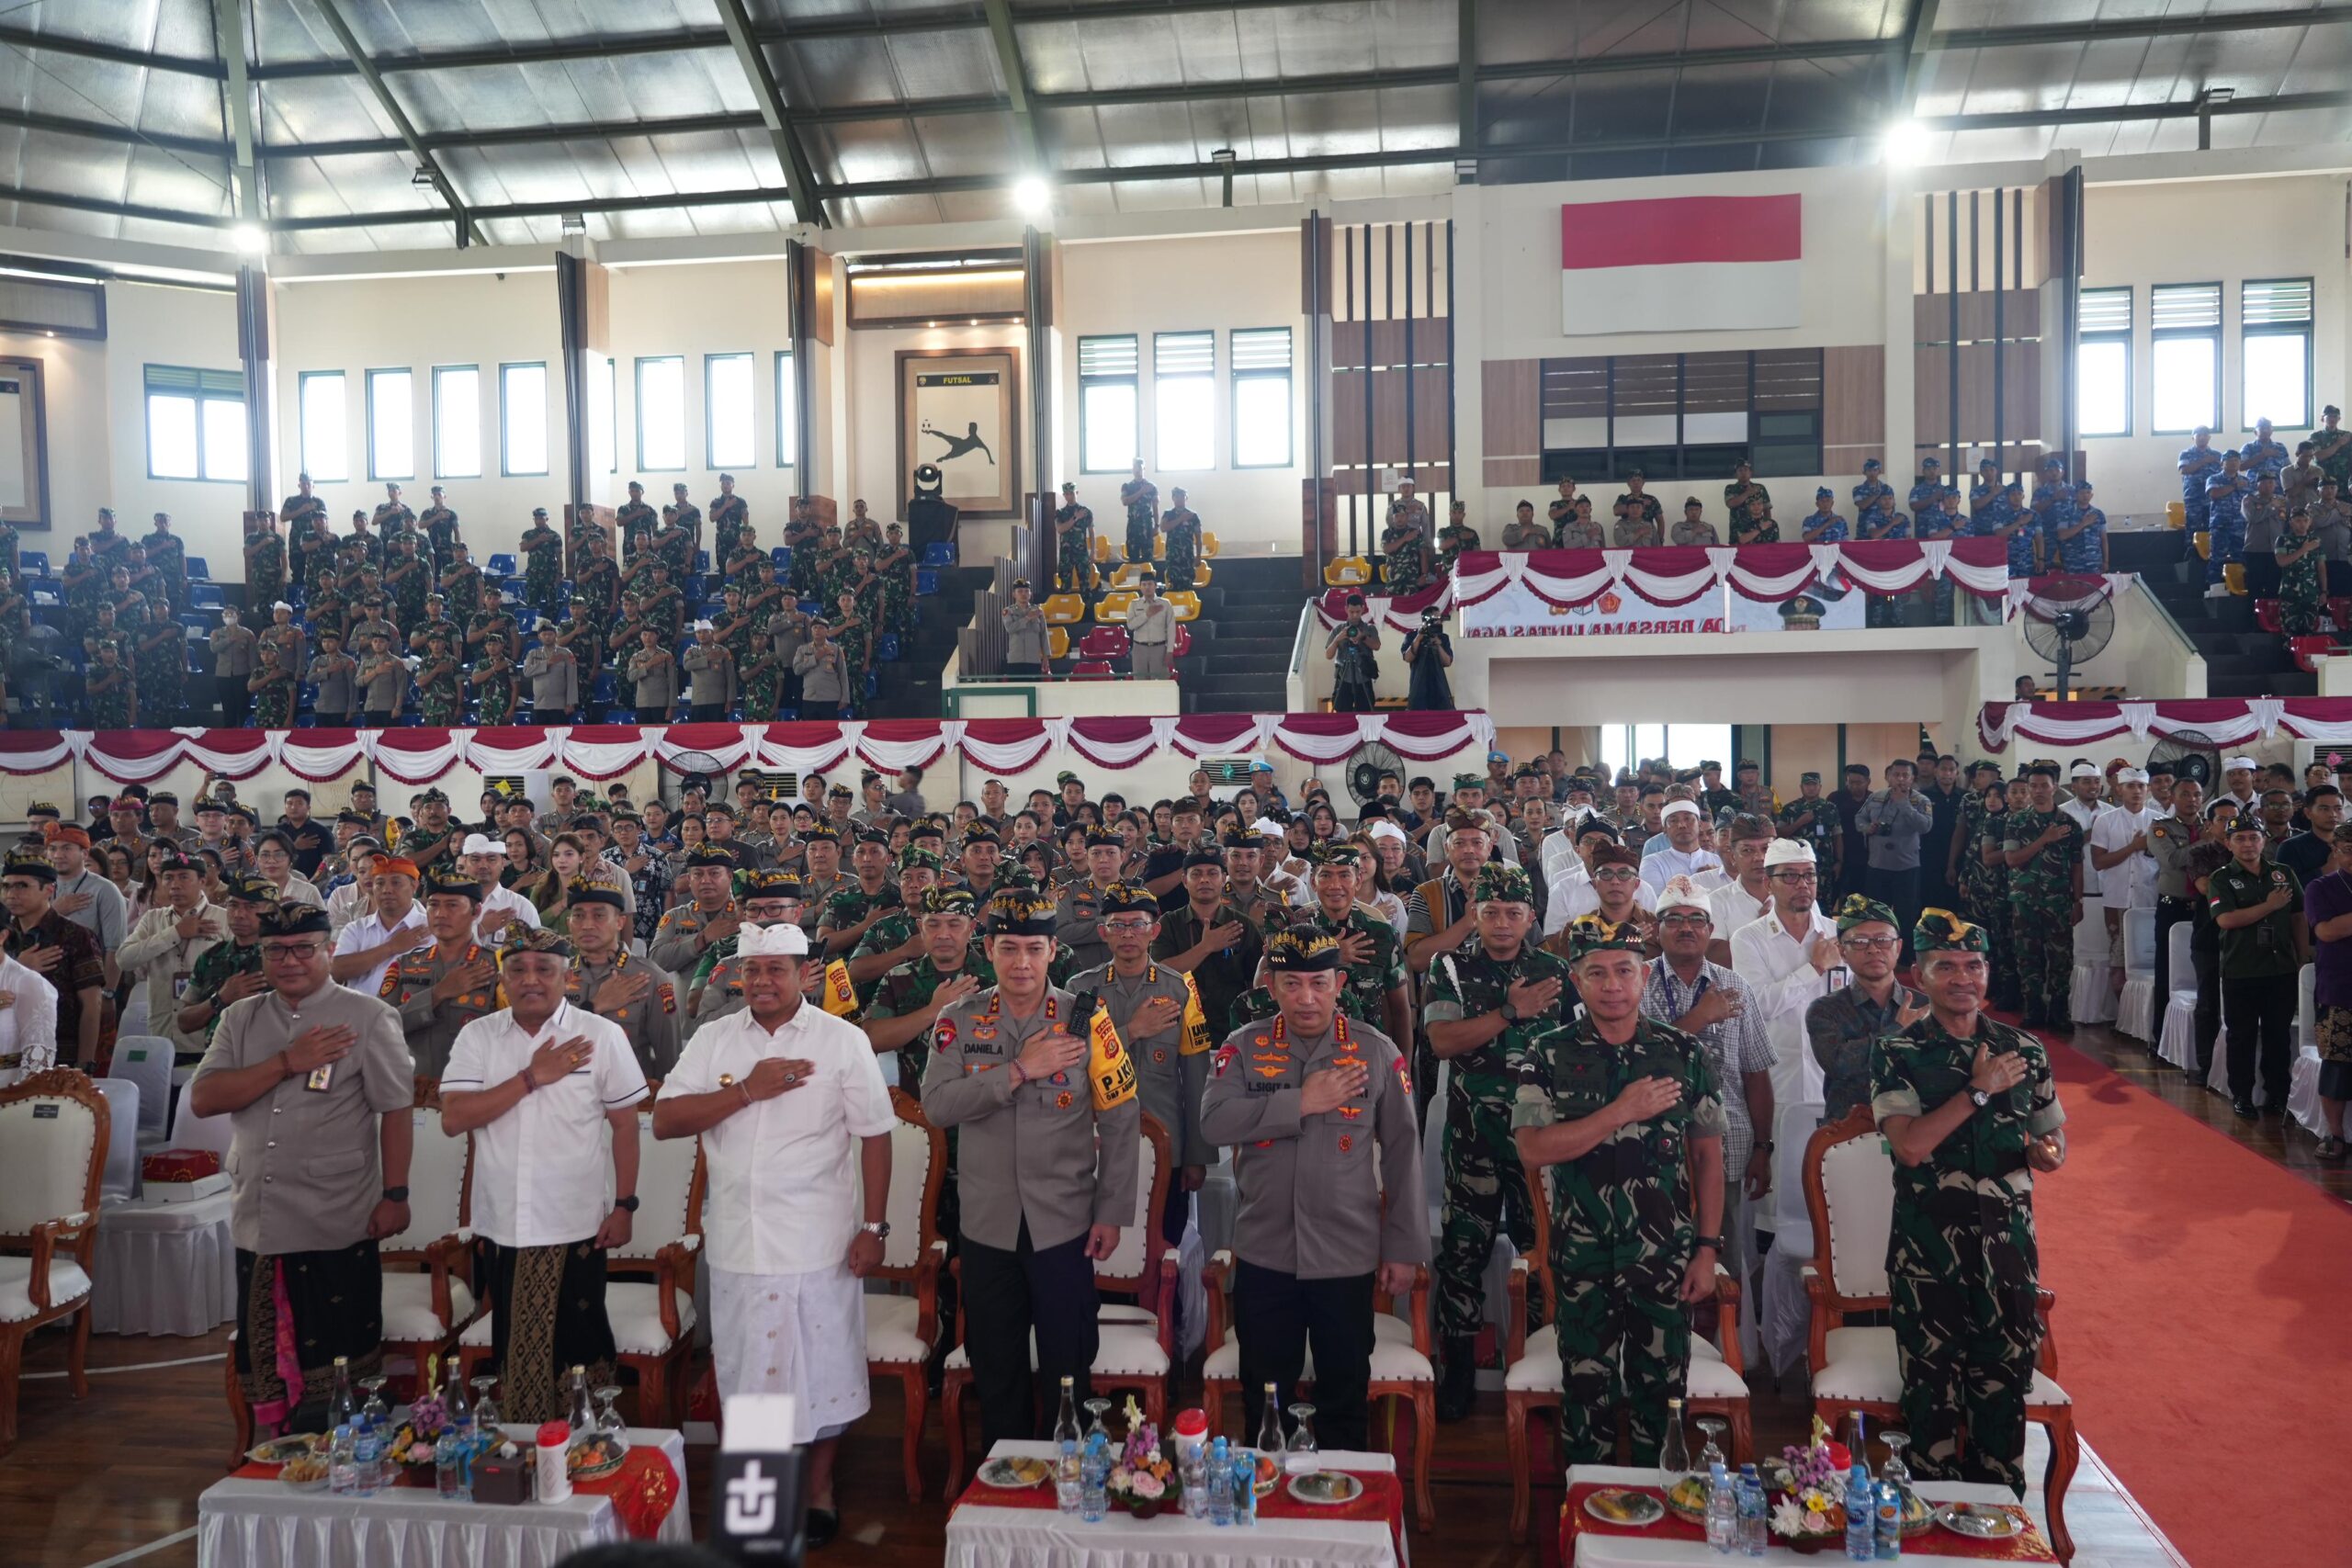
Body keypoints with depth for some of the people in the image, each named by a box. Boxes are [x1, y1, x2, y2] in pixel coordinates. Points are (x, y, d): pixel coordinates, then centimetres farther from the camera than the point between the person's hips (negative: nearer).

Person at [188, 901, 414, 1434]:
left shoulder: (367, 1018, -3)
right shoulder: (241, 1020, 9)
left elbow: (395, 1110, -6)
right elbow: (202, 1099, -4)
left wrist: (395, 1195, -11)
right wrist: (288, 1062, -14)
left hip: (338, 1230, -4)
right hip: (258, 1226, 5)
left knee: (339, 1365, 4)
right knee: (263, 1361, 14)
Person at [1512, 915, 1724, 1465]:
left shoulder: (1685, 1055, 1)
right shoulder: (1549, 1058, -3)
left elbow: (1708, 1156, 4)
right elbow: (1533, 1148, -15)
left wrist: (1708, 1249, 0)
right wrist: (1622, 1112, -19)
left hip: (1666, 1257, 1)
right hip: (1582, 1259, 0)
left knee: (1661, 1393, 9)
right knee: (1586, 1393, 10)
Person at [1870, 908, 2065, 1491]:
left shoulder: (2024, 1049, 7)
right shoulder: (1897, 1054, -4)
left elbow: (2053, 1137, 15)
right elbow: (1910, 1145, -16)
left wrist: (2048, 1152, -8)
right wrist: (1979, 1089, -17)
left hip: (2008, 1242, 3)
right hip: (1927, 1246, -3)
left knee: (2005, 1387, 9)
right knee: (1932, 1389, 6)